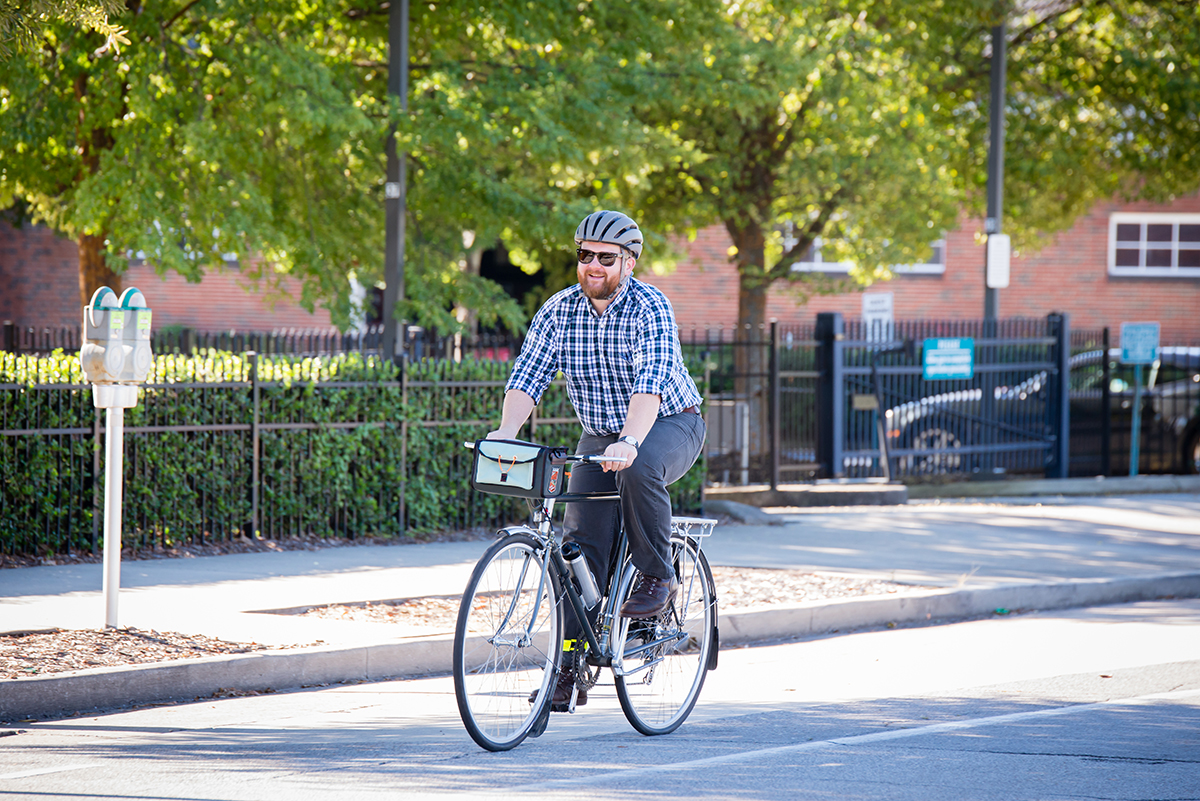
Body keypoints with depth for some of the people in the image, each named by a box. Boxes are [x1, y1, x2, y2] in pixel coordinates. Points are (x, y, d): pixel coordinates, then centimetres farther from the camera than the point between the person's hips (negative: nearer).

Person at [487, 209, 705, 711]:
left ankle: (657, 578, -17)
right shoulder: (558, 311, -6)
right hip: (598, 435, 5)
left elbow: (650, 384, -33)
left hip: (668, 425, -4)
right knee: (581, 543, -8)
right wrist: (506, 432, -33)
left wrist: (629, 442, -49)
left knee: (639, 470, -38)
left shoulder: (650, 309, -20)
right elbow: (528, 376, -14)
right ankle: (573, 667, -5)